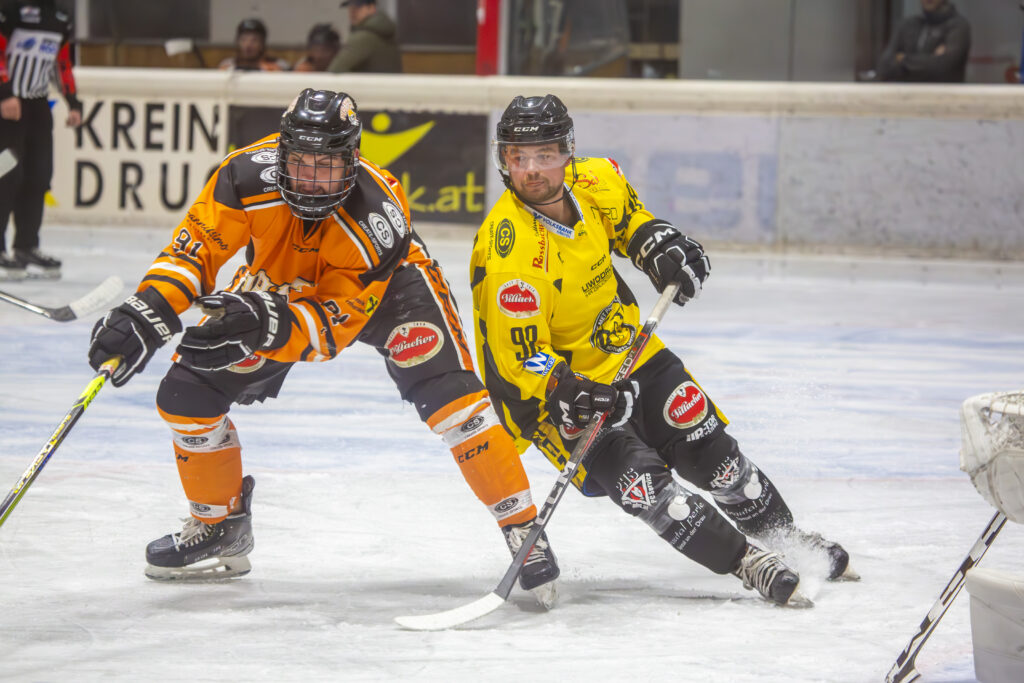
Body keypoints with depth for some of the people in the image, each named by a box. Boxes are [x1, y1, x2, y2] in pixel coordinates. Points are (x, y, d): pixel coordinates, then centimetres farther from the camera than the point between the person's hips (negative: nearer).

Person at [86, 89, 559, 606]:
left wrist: (269, 326, -55)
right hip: (276, 284, 3)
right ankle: (220, 527, 17)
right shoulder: (251, 177, -34)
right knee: (186, 392, -7)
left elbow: (333, 323, -36)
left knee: (449, 396, -24)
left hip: (383, 287, -3)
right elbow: (194, 248, -28)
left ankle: (522, 529, -12)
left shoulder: (378, 217, -38)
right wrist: (147, 313, -45)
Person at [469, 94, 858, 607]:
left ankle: (786, 536, 32)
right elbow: (519, 362, -27)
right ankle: (750, 565, -10)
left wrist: (659, 245, 0)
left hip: (626, 353, 6)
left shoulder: (592, 181, -11)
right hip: (557, 388, -6)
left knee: (711, 452, 9)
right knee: (640, 482, -22)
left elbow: (625, 211, 15)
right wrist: (572, 396, -41)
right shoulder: (507, 257, -31)